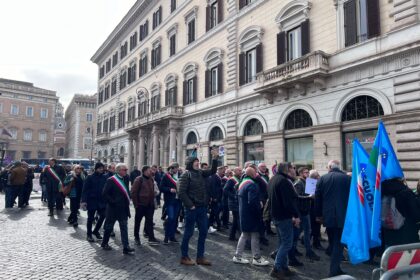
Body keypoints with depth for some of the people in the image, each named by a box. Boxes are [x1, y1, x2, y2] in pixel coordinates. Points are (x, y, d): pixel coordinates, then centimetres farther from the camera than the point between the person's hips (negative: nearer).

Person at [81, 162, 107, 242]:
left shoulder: (104, 178, 2)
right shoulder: (90, 178, -9)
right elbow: (85, 190, -11)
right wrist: (84, 201, -18)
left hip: (101, 201, 4)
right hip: (92, 201, -4)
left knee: (102, 216, 5)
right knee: (90, 218, 8)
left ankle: (96, 231, 27)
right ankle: (89, 234, 23)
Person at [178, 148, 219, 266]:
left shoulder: (200, 173, 10)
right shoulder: (186, 175, -11)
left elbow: (212, 171, 7)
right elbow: (181, 192, -16)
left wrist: (215, 158, -6)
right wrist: (190, 205, -17)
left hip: (202, 208, 7)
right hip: (192, 208, -7)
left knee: (203, 232, 11)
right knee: (189, 232, 4)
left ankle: (200, 257, 22)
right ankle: (184, 257, 18)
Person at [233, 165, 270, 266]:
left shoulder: (242, 183, 12)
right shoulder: (252, 184, -20)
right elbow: (252, 201, -29)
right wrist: (259, 206, -12)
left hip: (243, 214, 10)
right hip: (251, 215, -10)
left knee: (245, 235, 17)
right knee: (255, 235, 2)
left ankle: (237, 256, 21)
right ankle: (257, 258, 12)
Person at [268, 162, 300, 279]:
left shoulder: (274, 179, 13)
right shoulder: (284, 181, -20)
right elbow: (289, 201, -25)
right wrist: (296, 215, -17)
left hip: (276, 215, 10)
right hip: (284, 216, -10)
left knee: (283, 243, 17)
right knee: (287, 243, -3)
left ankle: (283, 267, 24)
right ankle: (276, 269, 0)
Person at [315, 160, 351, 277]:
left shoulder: (322, 179, 1)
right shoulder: (348, 178, -3)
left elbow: (317, 198, 2)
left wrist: (319, 215, 12)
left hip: (328, 216, 2)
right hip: (343, 216, -2)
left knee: (333, 243, 17)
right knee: (338, 243, 2)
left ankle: (335, 268, 27)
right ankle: (334, 271, -2)